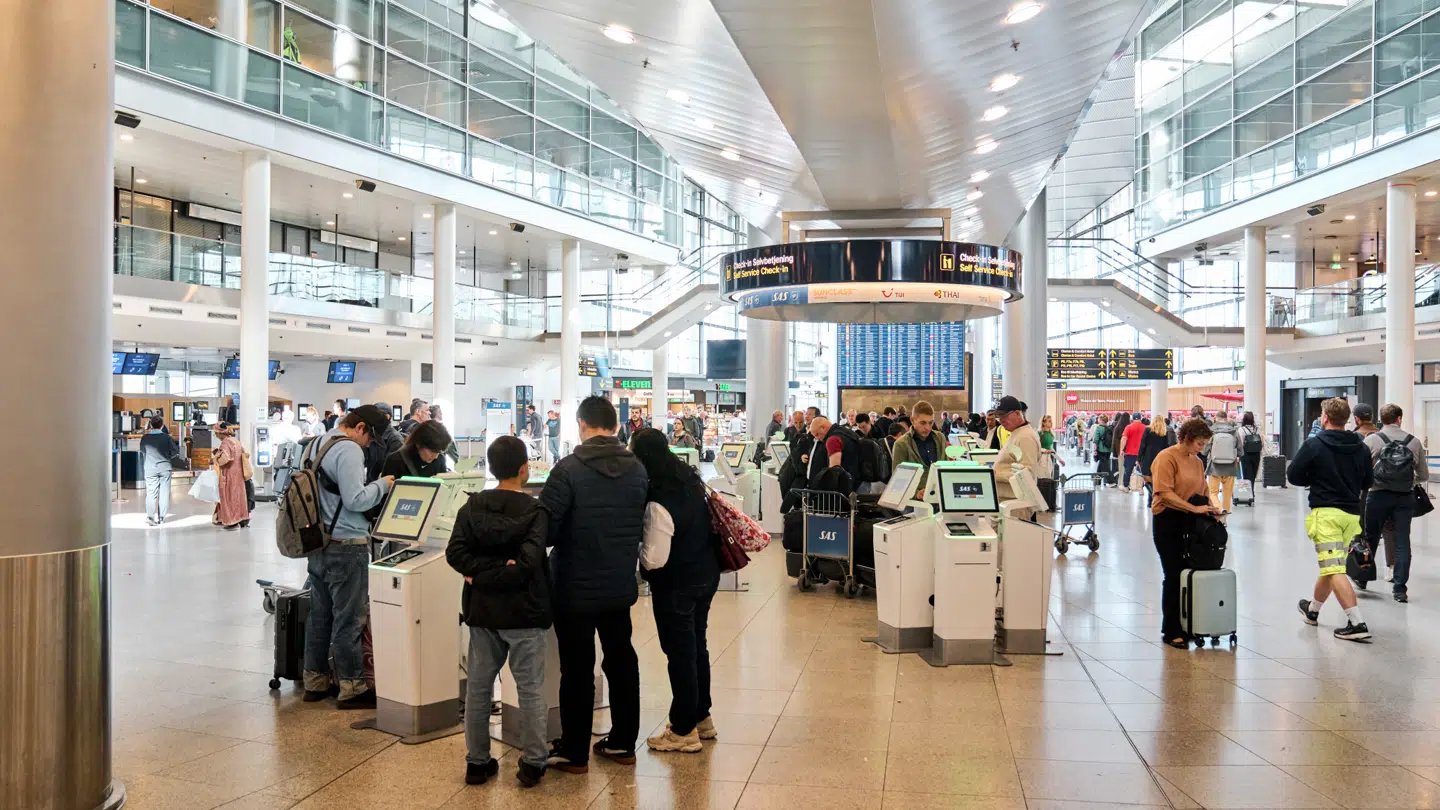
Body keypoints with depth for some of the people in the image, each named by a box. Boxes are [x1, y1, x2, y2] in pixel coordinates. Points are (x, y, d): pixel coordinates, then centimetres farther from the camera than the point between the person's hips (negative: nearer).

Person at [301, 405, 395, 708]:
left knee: (319, 614, 15)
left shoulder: (315, 445, 13)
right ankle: (351, 688, 6)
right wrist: (382, 485, -7)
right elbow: (355, 500, -22)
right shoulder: (349, 450, -16)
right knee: (349, 618, -1)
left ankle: (315, 682, 25)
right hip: (346, 547, -9)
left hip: (317, 545, 9)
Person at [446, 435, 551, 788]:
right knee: (530, 689, 6)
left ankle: (477, 762, 21)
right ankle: (533, 764, 11)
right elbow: (529, 560, -23)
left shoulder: (472, 507, 2)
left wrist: (483, 574, -9)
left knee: (478, 686, 13)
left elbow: (455, 553, -8)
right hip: (524, 611, -4)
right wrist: (504, 575, -11)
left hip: (482, 610, 4)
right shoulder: (535, 511, -10)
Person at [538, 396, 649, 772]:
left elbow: (544, 527, -18)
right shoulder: (638, 469, 0)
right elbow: (643, 527, 7)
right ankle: (623, 742, 27)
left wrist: (570, 535, 3)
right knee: (621, 660, 17)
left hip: (576, 586, -5)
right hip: (620, 585, 5)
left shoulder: (568, 469, -17)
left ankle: (574, 753, 16)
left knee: (577, 669, 5)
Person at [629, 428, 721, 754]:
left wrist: (635, 543, -7)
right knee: (697, 646, 20)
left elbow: (653, 559, -24)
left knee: (679, 654, 5)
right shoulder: (692, 482, -1)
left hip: (676, 585, -8)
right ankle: (701, 717, 35)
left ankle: (684, 731, 18)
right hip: (706, 574, 8)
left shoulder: (657, 504, -27)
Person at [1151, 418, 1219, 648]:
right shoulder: (1167, 457, -10)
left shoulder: (1197, 461, 13)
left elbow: (1202, 491, 20)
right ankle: (1171, 632, 7)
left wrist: (1209, 508, 1)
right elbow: (1165, 493, -19)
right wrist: (1194, 508, -23)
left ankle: (1185, 627, 14)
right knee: (1174, 575, -3)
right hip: (1168, 520, -7)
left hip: (1189, 521, 7)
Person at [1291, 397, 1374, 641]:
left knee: (1334, 569, -9)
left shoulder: (1313, 445, -8)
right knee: (1331, 565, 20)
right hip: (1351, 513, 6)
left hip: (1325, 512, -6)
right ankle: (1313, 609, 38)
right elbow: (1368, 481, 13)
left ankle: (1356, 623, -18)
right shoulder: (1361, 448, 6)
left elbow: (1293, 476, -4)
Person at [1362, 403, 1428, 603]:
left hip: (1379, 495, -1)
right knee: (1402, 541, 4)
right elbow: (1424, 476, 9)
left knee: (1370, 537, 13)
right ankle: (1400, 588, 3)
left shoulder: (1371, 440, -4)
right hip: (1405, 497, 1)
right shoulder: (1414, 442, 4)